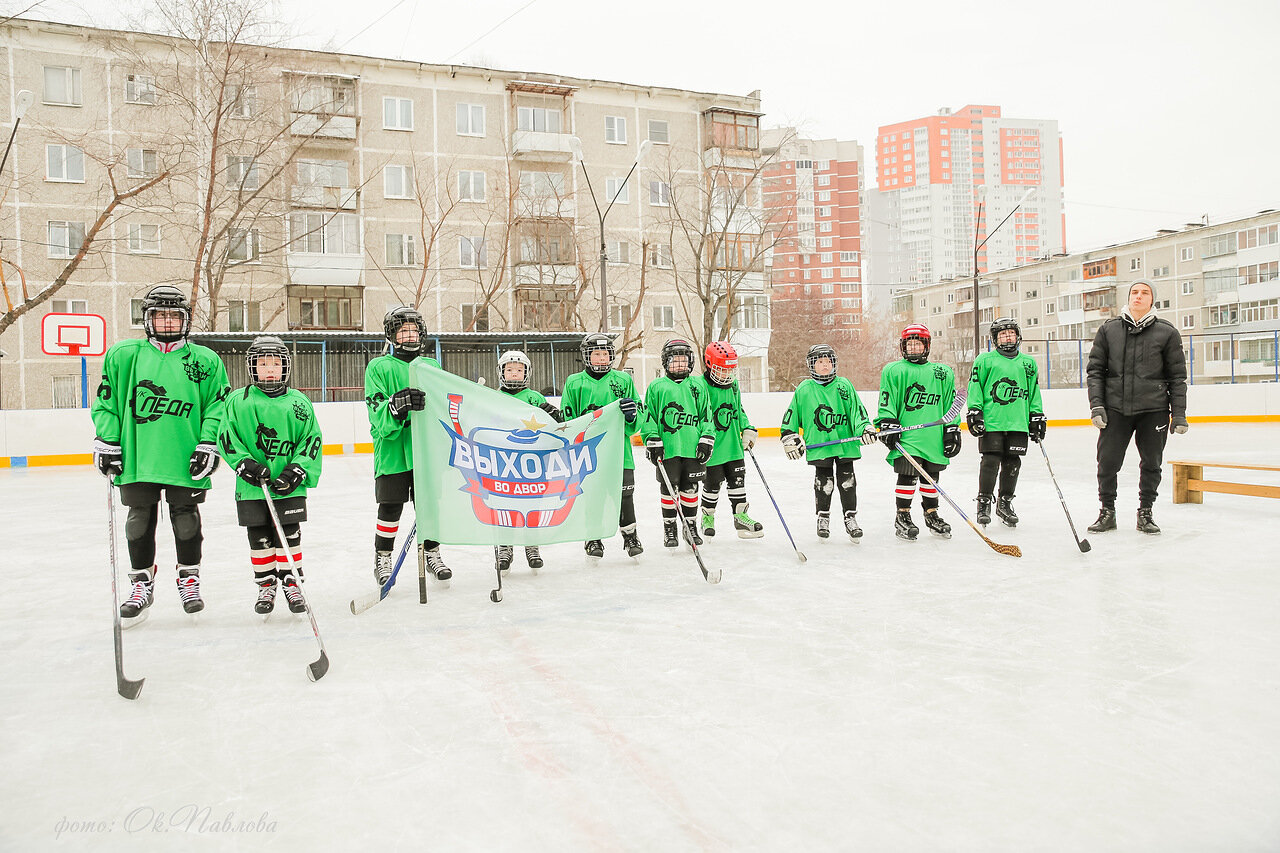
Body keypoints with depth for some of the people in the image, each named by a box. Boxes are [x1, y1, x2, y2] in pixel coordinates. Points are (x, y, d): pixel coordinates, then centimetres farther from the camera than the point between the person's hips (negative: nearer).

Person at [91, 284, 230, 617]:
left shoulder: (205, 360, 2)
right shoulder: (123, 355, 5)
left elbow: (218, 405, 3)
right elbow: (105, 401, 9)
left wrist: (208, 445, -5)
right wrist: (106, 442, 3)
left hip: (185, 461, -1)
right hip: (137, 460, 1)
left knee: (186, 520, 7)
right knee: (140, 521, 8)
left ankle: (189, 580, 23)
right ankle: (141, 583, 23)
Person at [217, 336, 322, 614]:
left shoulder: (298, 402, 3)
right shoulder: (238, 400, 3)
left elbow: (311, 440, 3)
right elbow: (226, 438, 2)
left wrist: (297, 470, -9)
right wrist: (245, 463, -13)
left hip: (289, 487, 0)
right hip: (252, 487, 0)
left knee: (289, 536, 4)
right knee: (260, 539, 8)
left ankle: (292, 583, 18)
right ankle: (266, 586, 23)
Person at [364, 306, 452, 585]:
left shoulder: (431, 366, 12)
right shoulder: (378, 367, -1)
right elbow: (377, 412, -13)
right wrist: (398, 403, -30)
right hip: (391, 449, -3)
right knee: (390, 508, 3)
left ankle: (430, 553, 26)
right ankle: (382, 559, 20)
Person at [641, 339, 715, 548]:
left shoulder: (697, 387, 12)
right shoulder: (656, 387, 5)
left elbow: (706, 416, 13)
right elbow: (648, 417, 3)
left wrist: (707, 440, 4)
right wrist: (652, 441, -4)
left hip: (693, 450, 2)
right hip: (667, 450, -2)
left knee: (690, 489, 8)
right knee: (668, 489, 3)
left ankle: (691, 526, 21)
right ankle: (669, 527, 15)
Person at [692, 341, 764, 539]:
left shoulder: (734, 385, 9)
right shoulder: (701, 386, -15)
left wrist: (747, 430, 12)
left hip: (733, 446, 6)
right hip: (712, 449, -6)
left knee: (737, 480, 10)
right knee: (712, 484, 4)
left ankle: (741, 516, 22)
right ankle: (708, 517, 25)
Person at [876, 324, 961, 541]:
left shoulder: (943, 373, 13)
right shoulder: (893, 370, 5)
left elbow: (950, 404, 14)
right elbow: (886, 402, 1)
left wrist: (952, 430, 10)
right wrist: (887, 425, -8)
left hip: (935, 438, 3)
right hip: (906, 436, -3)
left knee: (932, 476, 10)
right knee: (907, 476, -5)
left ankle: (931, 514, 24)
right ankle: (902, 517, 7)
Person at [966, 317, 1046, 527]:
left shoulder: (1028, 363, 15)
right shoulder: (985, 360, 3)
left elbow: (1034, 392, 19)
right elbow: (975, 387, 1)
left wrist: (1037, 417, 15)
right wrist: (974, 412, -6)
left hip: (1018, 423, 4)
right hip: (991, 422, -4)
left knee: (1012, 463, 5)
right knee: (991, 461, -7)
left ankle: (1005, 503, 19)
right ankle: (984, 502, 4)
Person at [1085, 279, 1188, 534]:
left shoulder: (1167, 333, 3)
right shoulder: (1108, 330, 5)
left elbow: (1177, 376, 4)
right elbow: (1095, 370, 5)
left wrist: (1179, 413, 0)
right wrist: (1096, 405, -5)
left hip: (1153, 410, 0)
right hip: (1115, 408, 0)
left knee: (1151, 464, 6)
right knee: (1107, 463, -1)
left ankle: (1145, 513, 22)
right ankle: (1107, 512, 14)